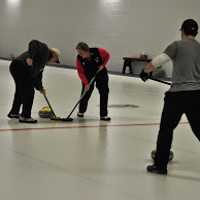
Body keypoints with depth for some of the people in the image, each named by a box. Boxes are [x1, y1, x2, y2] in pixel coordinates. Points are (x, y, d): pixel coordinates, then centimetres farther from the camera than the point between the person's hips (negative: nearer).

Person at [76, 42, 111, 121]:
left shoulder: (98, 51, -29)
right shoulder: (79, 58, -25)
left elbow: (107, 55, -7)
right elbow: (80, 72, -18)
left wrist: (103, 65, -19)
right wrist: (86, 83, -25)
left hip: (101, 73, 0)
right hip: (88, 76, 0)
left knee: (104, 92, -7)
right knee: (86, 92, 1)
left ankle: (103, 115, -3)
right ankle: (81, 111, 25)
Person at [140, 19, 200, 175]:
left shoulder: (177, 45, -4)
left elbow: (158, 61, -12)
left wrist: (146, 72, 4)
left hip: (177, 94, -4)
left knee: (166, 129, 10)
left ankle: (160, 165, 15)